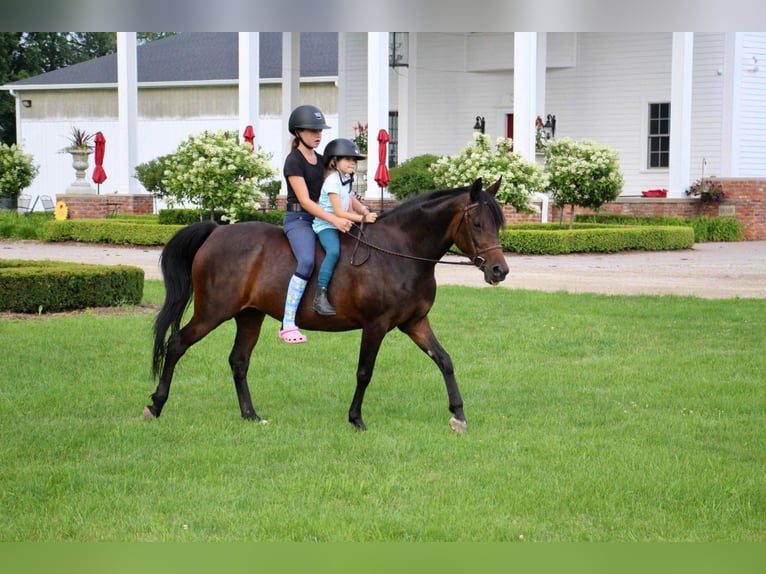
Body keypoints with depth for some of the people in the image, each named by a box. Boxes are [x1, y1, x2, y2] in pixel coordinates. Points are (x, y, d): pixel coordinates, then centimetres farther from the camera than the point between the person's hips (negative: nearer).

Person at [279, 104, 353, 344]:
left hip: (320, 219, 9)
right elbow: (305, 200, -17)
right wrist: (334, 220, -26)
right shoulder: (294, 161, -9)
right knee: (307, 261, -29)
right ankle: (288, 324, -31)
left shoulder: (320, 160, 15)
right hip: (298, 219, -9)